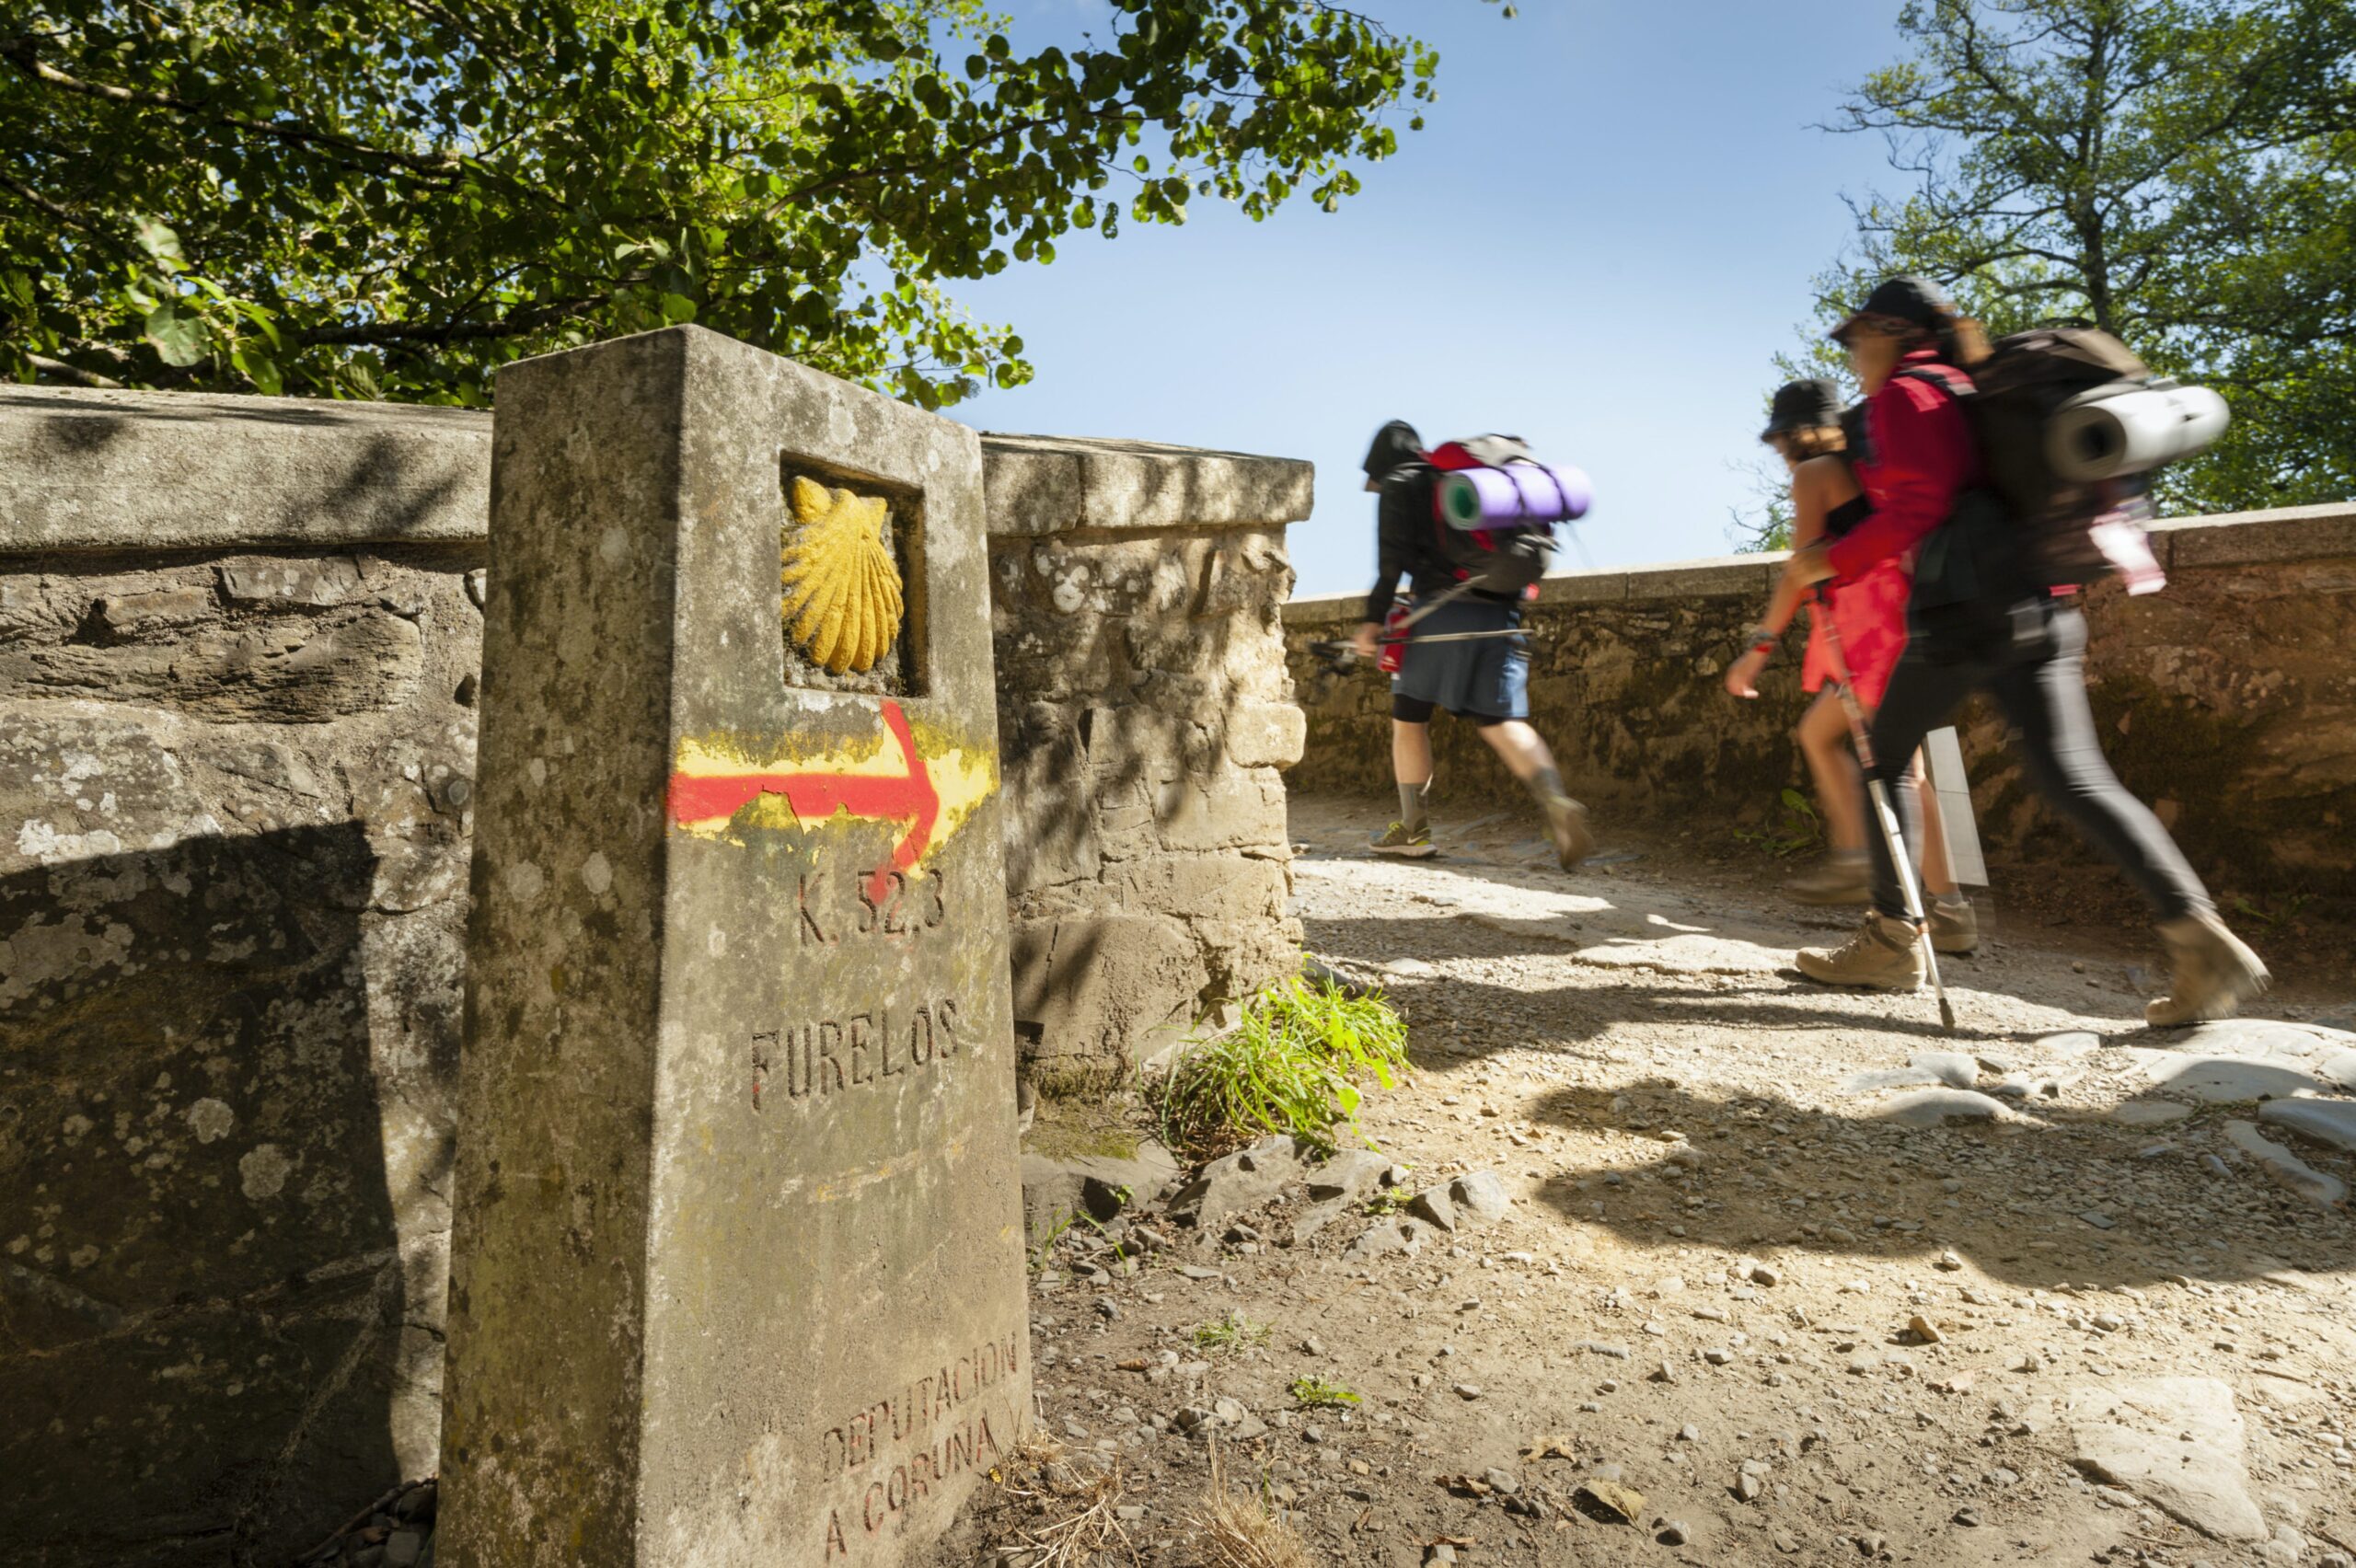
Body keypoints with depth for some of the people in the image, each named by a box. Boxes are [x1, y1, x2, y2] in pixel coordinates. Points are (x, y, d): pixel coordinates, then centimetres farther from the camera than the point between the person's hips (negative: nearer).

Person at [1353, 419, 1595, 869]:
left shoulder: (1400, 487, 9)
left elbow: (1393, 560, -5)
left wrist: (1373, 620, -3)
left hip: (1443, 613, -5)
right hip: (1499, 616, 5)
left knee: (1408, 718, 9)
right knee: (1502, 722, 4)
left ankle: (1413, 830, 15)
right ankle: (1558, 803, -20)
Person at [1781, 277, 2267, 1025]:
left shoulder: (1901, 396, 0)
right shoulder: (1969, 395, 25)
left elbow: (1919, 502, -12)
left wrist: (1835, 560, -5)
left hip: (1961, 610, -8)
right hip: (2036, 607, 8)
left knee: (1883, 759, 7)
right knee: (2074, 781, 1)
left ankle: (1892, 941, 10)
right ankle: (2199, 936, -9)